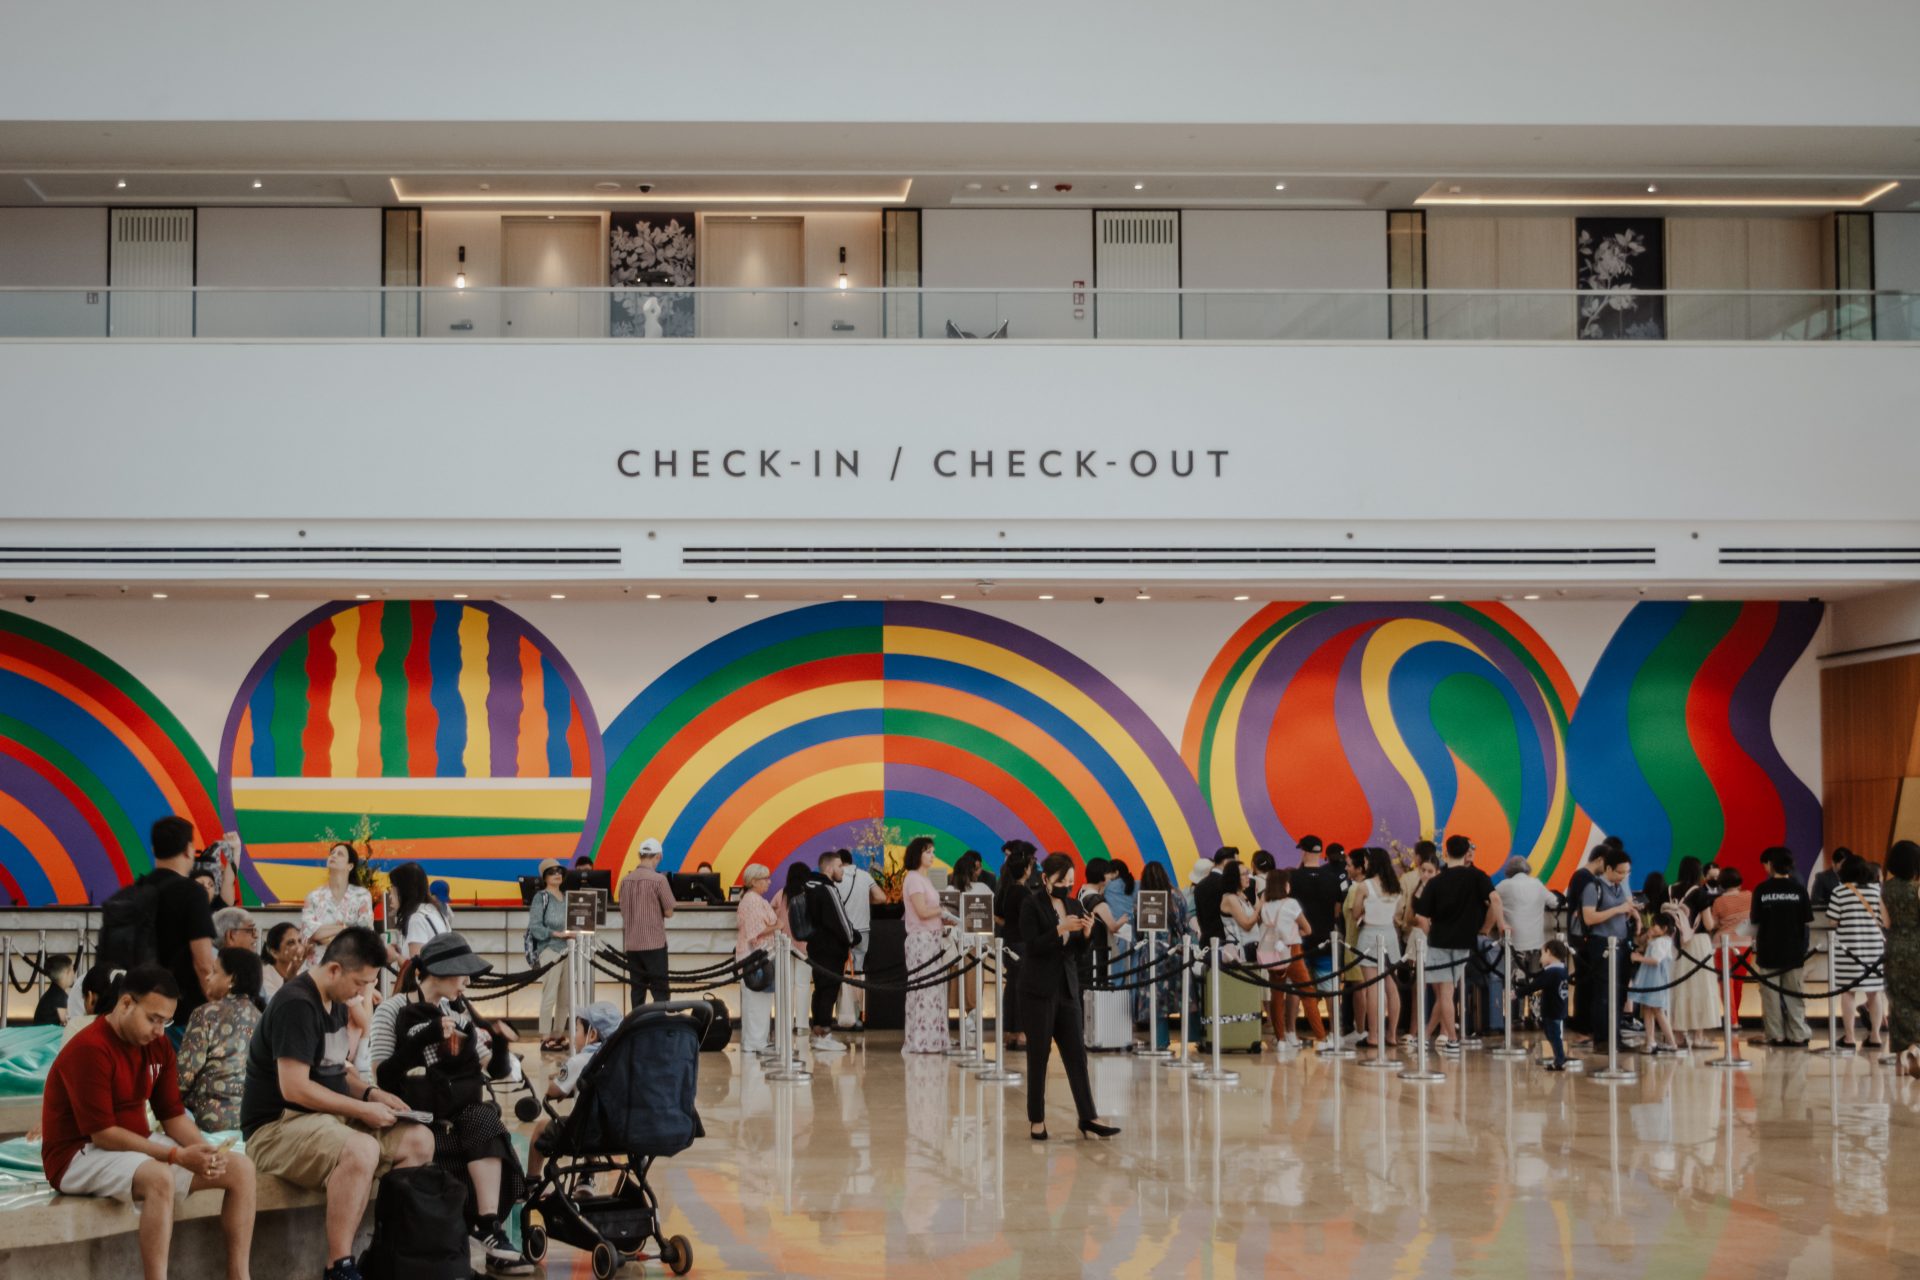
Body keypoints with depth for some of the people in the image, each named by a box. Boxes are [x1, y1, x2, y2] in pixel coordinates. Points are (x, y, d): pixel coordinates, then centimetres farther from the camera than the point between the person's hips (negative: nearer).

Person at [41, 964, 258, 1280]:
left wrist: (205, 1151, -13)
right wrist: (177, 1155, -25)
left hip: (138, 1148, 9)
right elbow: (102, 1134, -23)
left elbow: (173, 1115, 8)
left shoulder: (157, 1045, 6)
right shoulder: (90, 1049, -21)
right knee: (159, 1177, -39)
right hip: (79, 1157, -9)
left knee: (240, 1167, -4)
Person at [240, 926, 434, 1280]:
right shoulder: (296, 1005, -19)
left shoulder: (336, 1004, 12)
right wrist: (362, 1109, -18)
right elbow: (294, 1088, -25)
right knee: (362, 1150, -36)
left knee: (418, 1141, -2)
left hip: (328, 1118, 10)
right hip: (278, 1126, -10)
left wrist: (371, 1093, 5)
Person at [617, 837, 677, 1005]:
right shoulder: (658, 879, -11)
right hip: (654, 942, -5)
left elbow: (623, 911, 12)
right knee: (660, 991, -2)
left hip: (632, 943, 5)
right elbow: (669, 913, -8)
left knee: (638, 988, 9)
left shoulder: (626, 880, 5)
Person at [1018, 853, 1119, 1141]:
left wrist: (1086, 933, -8)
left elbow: (1078, 949, 12)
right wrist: (1060, 929, -25)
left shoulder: (1073, 905, 10)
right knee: (1038, 1055, 1)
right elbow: (1031, 946, -15)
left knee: (1077, 1053, 2)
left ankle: (1088, 1119, 2)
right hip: (1039, 990, -5)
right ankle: (1036, 1120, 9)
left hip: (1067, 989, 5)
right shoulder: (1031, 905, -7)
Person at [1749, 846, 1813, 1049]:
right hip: (1794, 951, 1)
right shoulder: (1799, 889, -4)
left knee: (1771, 994, 6)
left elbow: (1755, 923, -1)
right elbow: (1807, 921, -1)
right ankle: (1798, 1036, 8)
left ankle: (1776, 1036, 7)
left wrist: (1755, 948, 12)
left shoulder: (1762, 889, -6)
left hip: (1768, 951, -1)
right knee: (1794, 995, 9)